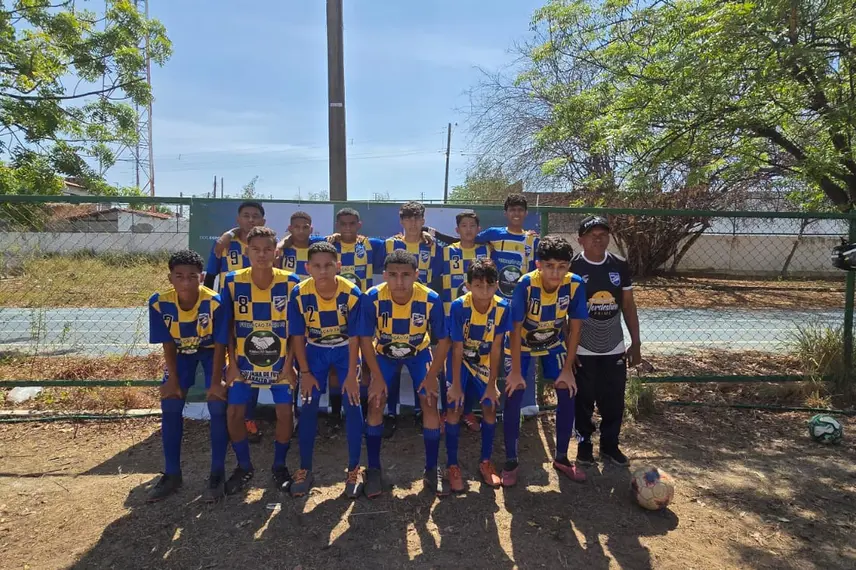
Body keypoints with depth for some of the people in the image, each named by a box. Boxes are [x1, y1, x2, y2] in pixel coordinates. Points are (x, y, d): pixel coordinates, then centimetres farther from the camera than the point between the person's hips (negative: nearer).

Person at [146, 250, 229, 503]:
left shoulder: (214, 302, -33)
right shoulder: (159, 303, -26)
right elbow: (168, 344, -13)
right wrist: (173, 379, -12)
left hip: (210, 350, -2)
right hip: (181, 352, 3)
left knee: (217, 405, -14)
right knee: (170, 406, -4)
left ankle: (217, 472, 1)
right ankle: (172, 474, 11)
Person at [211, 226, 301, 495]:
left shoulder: (290, 282, -11)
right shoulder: (233, 282, -9)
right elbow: (227, 328, -2)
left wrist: (289, 364, -7)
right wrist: (232, 364, -5)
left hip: (280, 361, -1)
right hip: (244, 361, 1)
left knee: (285, 413, -4)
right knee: (234, 413, -1)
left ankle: (279, 466, 20)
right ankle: (244, 467, 22)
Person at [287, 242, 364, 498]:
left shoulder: (352, 293, -26)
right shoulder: (299, 294, -22)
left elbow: (354, 337, -17)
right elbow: (297, 336, -11)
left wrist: (351, 375, -15)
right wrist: (305, 373, -10)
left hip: (345, 350, -1)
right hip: (315, 351, 1)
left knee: (352, 406, -6)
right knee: (308, 408, -1)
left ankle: (354, 470, 9)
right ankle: (305, 469, 15)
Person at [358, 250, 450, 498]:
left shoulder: (431, 299, -32)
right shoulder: (373, 298, -32)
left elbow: (443, 340, -17)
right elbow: (365, 340, -18)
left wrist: (432, 375, -14)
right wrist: (377, 377, -16)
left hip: (419, 352, 0)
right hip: (384, 353, 0)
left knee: (430, 403, -7)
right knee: (375, 404, -8)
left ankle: (432, 470, 10)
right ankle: (373, 470, 10)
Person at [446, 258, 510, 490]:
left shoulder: (502, 307, -21)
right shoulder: (459, 306, -28)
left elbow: (496, 348, -15)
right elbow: (457, 348, -22)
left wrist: (492, 384, -12)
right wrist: (456, 384, -17)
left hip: (484, 362, 3)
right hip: (460, 361, -2)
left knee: (490, 408, -1)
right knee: (453, 409, -10)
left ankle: (486, 462, 19)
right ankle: (453, 466, 6)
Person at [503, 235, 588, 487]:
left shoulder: (575, 285, -25)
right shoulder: (525, 285, -33)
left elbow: (574, 328, -15)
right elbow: (516, 330, -26)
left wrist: (567, 370, -13)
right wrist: (516, 371, -23)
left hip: (554, 344, 3)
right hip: (521, 345, -2)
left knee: (568, 395, -4)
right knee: (513, 397, -10)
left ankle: (561, 458, 15)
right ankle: (511, 462, 6)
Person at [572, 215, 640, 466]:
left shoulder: (620, 266, 1)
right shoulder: (572, 268, -11)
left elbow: (628, 306, 7)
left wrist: (635, 342, 6)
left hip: (614, 348, 3)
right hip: (583, 349, -3)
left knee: (614, 401, 12)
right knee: (584, 400, 9)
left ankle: (610, 444, 30)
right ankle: (584, 443, 28)